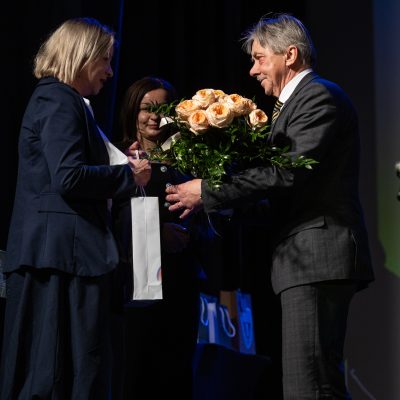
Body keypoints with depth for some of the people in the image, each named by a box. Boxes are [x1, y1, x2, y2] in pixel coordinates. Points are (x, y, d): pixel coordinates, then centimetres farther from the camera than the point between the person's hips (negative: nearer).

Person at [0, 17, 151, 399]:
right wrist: (128, 175, -10)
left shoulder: (53, 99, 21)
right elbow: (68, 177, -22)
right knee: (73, 367, -9)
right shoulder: (60, 101, -11)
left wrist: (122, 168, 13)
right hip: (66, 252, -10)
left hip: (50, 251, 10)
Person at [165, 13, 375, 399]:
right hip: (307, 262, 11)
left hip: (316, 256, -11)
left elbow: (290, 172, -19)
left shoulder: (320, 96, -8)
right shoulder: (294, 102, 23)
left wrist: (208, 192, -15)